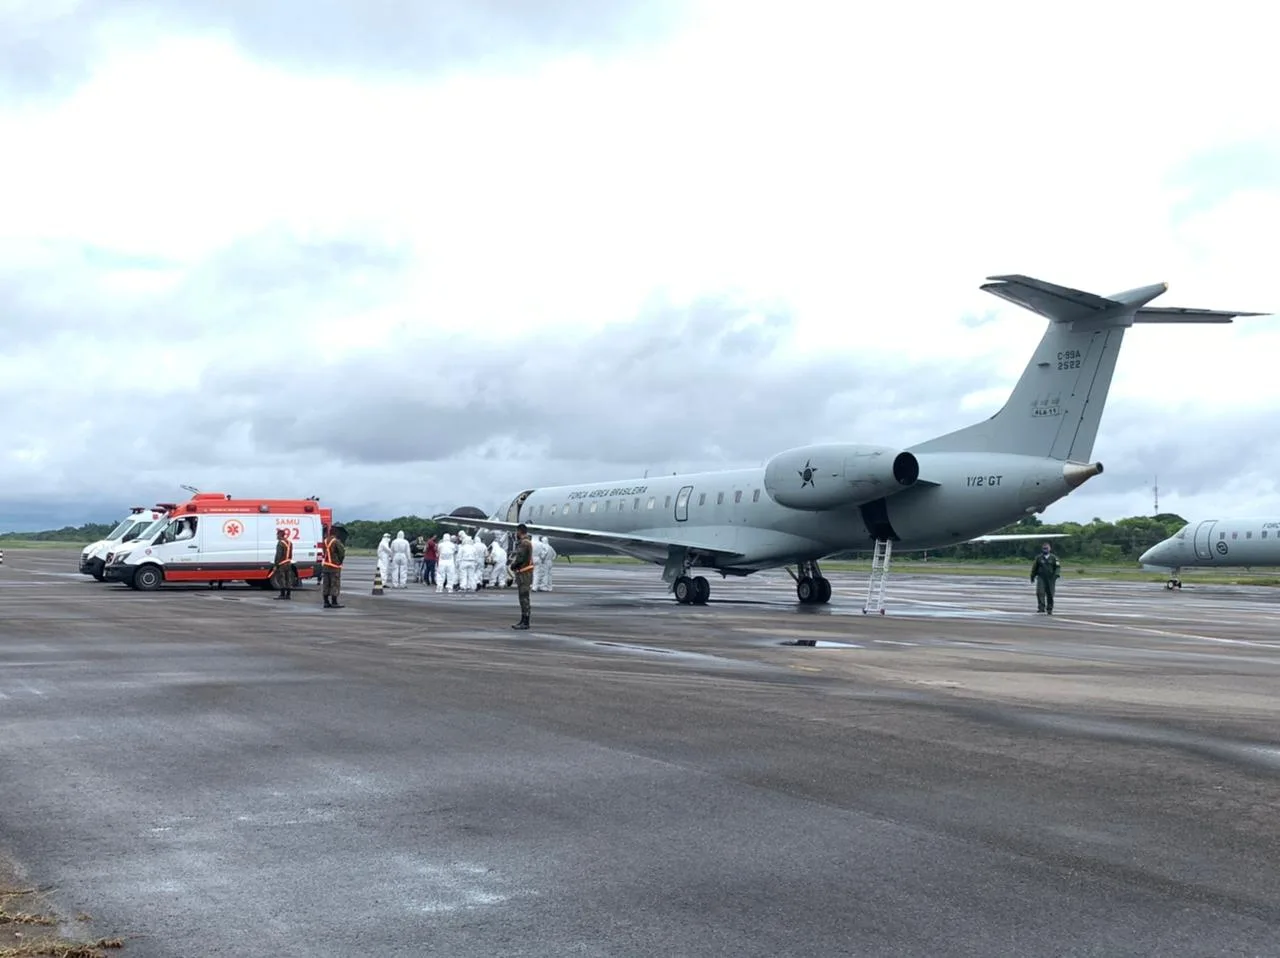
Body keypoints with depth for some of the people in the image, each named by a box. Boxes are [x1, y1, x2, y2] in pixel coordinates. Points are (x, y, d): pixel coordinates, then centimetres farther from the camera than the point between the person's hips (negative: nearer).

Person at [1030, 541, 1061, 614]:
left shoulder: (1054, 558, 4)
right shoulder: (1038, 558, 7)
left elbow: (1058, 567, 1)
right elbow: (1034, 567, 17)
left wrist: (1056, 574, -16)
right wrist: (1032, 576, 20)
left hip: (1050, 579, 0)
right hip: (1041, 578, 0)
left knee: (1050, 594, 4)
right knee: (1040, 592, -17)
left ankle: (1049, 610, 14)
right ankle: (1041, 607, -19)